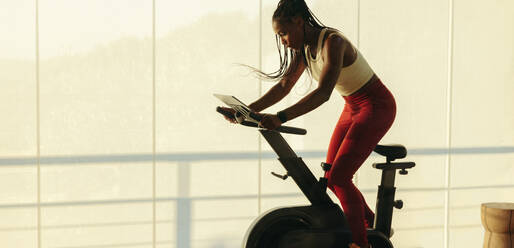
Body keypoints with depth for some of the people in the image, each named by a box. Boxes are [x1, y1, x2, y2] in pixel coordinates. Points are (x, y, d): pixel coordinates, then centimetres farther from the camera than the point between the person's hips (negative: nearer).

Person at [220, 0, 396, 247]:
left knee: (339, 177, -14)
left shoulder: (332, 41, -27)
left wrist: (280, 118, -45)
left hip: (377, 107, -9)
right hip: (353, 107, 9)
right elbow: (284, 85, 4)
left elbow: (323, 93, -37)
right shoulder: (305, 47, 0)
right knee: (331, 177, 9)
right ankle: (372, 224, 27)